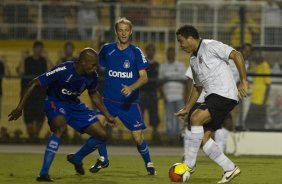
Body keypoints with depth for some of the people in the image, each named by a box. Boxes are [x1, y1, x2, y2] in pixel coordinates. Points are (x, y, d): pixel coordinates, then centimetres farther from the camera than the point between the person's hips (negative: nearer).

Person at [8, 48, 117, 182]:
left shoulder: (92, 77, -13)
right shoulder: (62, 71, -30)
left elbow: (93, 94, 11)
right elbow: (34, 84, -24)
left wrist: (107, 115, 14)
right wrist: (20, 107, -26)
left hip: (74, 104, 6)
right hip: (55, 102, -6)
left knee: (102, 135, 1)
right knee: (60, 127, -38)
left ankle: (77, 159, 30)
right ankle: (44, 174, -35)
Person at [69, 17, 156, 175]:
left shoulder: (136, 52, -6)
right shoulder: (107, 49, 1)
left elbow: (144, 77, -12)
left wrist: (131, 88, -29)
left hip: (130, 102, -2)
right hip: (109, 99, 2)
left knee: (138, 137, -7)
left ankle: (149, 163, 20)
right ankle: (103, 159, 8)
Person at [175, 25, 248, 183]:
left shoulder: (210, 46, -7)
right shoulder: (194, 60, 20)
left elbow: (236, 55, -15)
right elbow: (198, 87, 30)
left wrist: (243, 81, -20)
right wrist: (186, 109, 26)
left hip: (225, 93, -9)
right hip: (212, 97, 9)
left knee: (196, 118, -24)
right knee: (204, 138, 0)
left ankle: (190, 163, -17)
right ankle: (230, 169, 7)